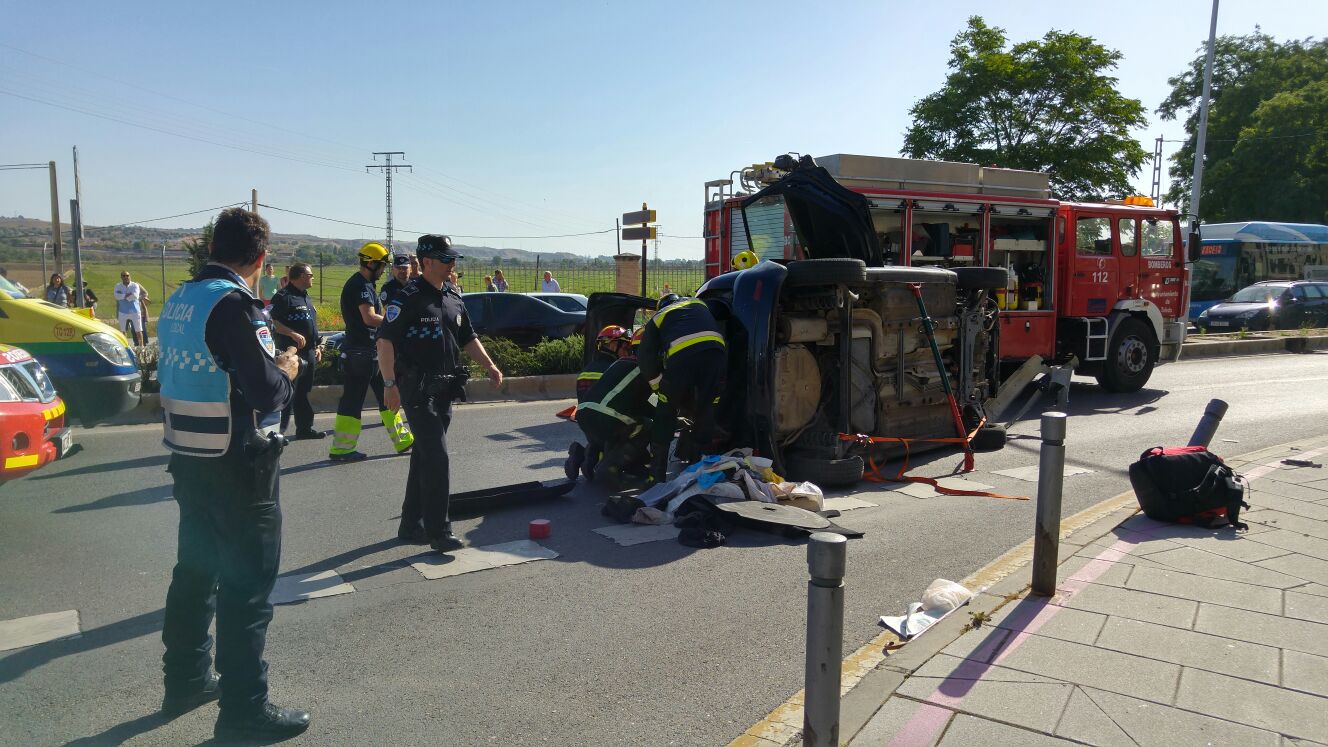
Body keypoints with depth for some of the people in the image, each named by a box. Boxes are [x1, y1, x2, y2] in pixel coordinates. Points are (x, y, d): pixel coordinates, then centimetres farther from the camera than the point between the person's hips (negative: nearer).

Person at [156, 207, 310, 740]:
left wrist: (267, 361, 12)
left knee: (195, 570, 21)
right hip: (237, 465, -9)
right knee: (247, 585, 1)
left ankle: (186, 680, 37)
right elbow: (267, 392, -23)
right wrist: (286, 370, -3)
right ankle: (244, 710, 11)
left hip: (188, 457, 9)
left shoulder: (180, 299, 6)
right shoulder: (232, 303, -20)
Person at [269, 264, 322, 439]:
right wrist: (293, 334, -25)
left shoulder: (305, 296, 19)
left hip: (308, 352, 9)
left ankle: (305, 428, 20)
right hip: (292, 352, -9)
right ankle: (278, 430, -4)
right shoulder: (283, 296, -10)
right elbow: (273, 321, -19)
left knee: (303, 393, 14)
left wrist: (316, 347, 22)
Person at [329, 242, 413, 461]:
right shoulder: (360, 285, -15)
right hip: (361, 351, -11)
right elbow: (369, 318, -26)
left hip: (372, 350, 11)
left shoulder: (365, 285, 18)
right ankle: (341, 449, 2)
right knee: (353, 399, -5)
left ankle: (402, 440, 21)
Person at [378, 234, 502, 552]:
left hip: (444, 389, 8)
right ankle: (438, 531, -4)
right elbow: (385, 340, -16)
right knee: (437, 459, -11)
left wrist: (489, 366, 8)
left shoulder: (453, 297, 12)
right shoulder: (409, 297, -12)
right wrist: (390, 384, -22)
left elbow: (468, 338, 21)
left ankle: (411, 526, 25)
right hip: (417, 391, -8)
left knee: (424, 458, 14)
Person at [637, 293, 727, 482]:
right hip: (715, 352, 2)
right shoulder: (699, 304, 36)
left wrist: (660, 387, 24)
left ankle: (657, 474, 14)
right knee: (706, 411, 16)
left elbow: (646, 357, 18)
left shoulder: (657, 318, 27)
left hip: (681, 357, -2)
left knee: (665, 414, 12)